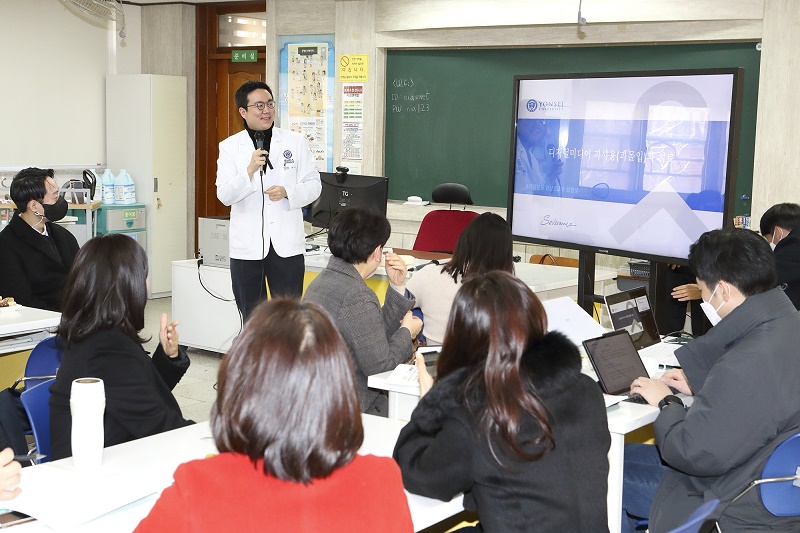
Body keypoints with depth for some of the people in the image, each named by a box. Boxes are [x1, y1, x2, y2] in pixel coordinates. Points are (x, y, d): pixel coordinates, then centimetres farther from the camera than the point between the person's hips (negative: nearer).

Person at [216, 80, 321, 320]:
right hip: (247, 246, 0)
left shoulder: (295, 142, 6)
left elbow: (313, 185, 5)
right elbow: (224, 195, -6)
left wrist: (287, 192, -14)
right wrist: (250, 170, -21)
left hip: (287, 244, 0)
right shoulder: (230, 147, 3)